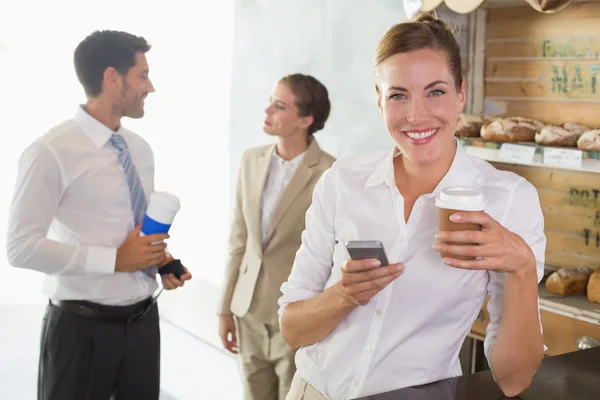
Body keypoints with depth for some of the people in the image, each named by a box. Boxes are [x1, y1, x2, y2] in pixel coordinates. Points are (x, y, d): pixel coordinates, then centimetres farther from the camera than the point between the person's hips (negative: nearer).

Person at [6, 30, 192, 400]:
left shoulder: (141, 150, 7)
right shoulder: (52, 152, -16)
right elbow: (22, 247, -19)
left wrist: (161, 258, -2)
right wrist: (114, 260, -21)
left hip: (144, 320, 6)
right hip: (83, 327, -6)